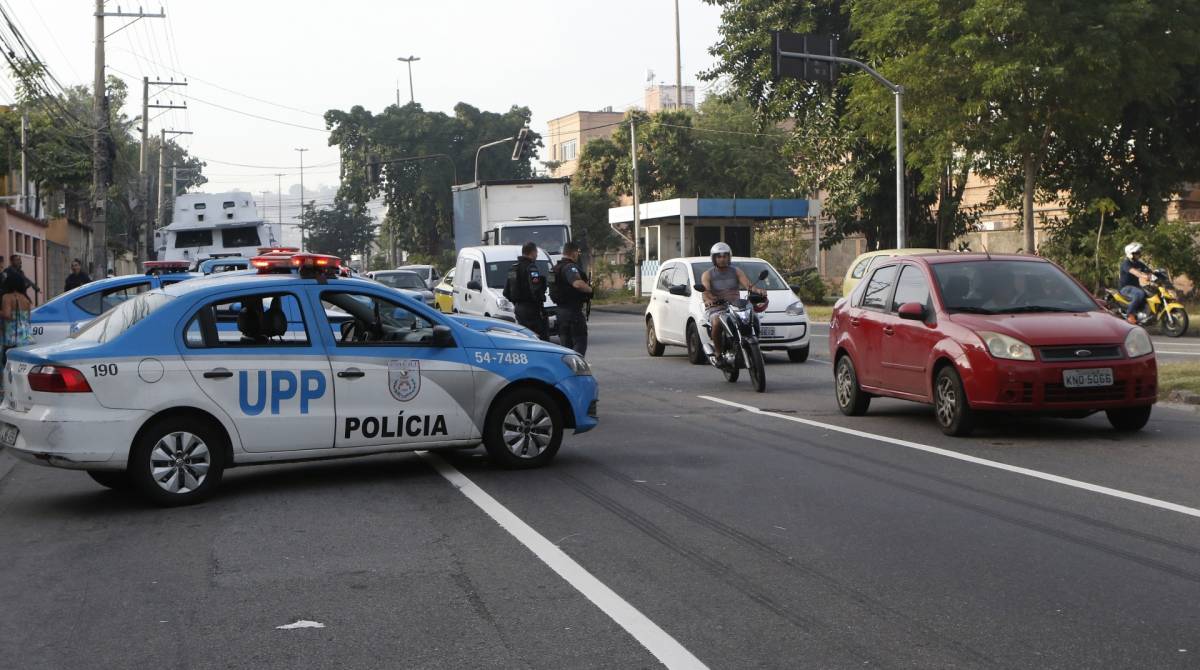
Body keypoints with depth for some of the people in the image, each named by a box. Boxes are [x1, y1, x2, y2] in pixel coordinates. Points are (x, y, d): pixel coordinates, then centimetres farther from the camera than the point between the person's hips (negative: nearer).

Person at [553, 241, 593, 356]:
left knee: (565, 344, 14)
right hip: (573, 310, -9)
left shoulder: (557, 267, 16)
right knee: (580, 342, -5)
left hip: (560, 310, 9)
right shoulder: (570, 267, -15)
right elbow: (577, 283, -34)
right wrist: (590, 289, -15)